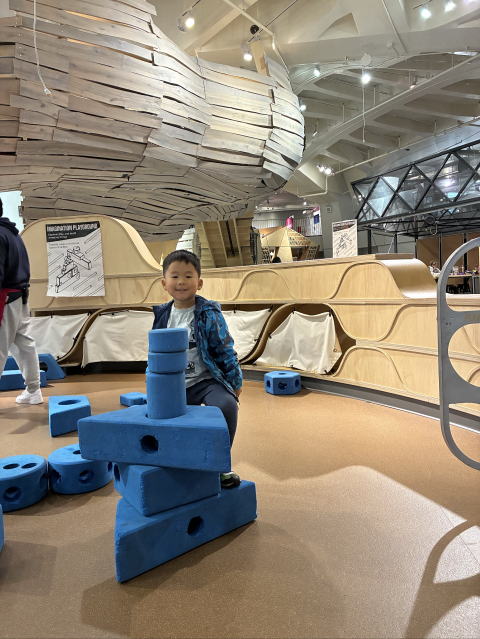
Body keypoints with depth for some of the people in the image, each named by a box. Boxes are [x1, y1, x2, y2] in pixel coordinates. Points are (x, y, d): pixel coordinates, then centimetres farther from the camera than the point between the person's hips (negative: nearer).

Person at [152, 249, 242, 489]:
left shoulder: (209, 314, -9)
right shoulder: (162, 315, 4)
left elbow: (225, 350, -5)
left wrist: (235, 382, -1)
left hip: (207, 380, -4)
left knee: (226, 405, -30)